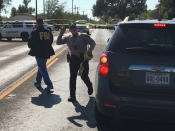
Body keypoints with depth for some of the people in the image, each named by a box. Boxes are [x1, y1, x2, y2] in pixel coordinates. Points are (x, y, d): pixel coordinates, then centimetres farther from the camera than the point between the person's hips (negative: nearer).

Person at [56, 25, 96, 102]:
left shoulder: (83, 37, 7)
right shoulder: (68, 39, 14)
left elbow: (92, 43, 2)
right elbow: (58, 42, 12)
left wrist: (90, 50, -17)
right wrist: (61, 34, -1)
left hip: (83, 58, -2)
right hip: (73, 59, 2)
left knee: (84, 76, 0)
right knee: (72, 77, -2)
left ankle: (90, 87, 35)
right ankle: (72, 96, 4)